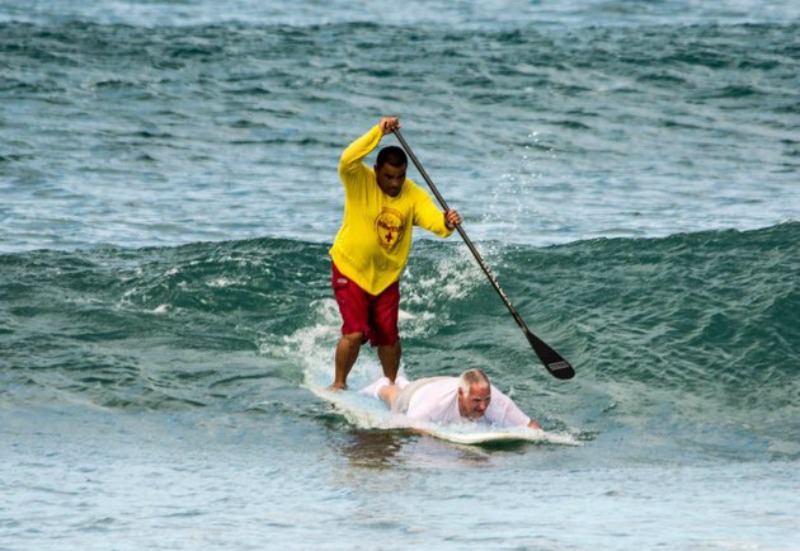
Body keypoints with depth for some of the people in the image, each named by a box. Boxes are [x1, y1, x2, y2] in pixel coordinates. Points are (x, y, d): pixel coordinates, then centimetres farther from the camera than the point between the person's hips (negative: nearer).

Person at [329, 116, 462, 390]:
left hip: (386, 275, 3)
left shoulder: (414, 195, -8)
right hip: (350, 269, -3)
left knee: (388, 336, 9)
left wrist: (447, 224, -46)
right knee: (355, 333, -11)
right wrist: (379, 131, -45)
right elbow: (348, 160, -37)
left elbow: (433, 220, -22)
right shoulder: (360, 182, -16)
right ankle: (339, 383, 10)